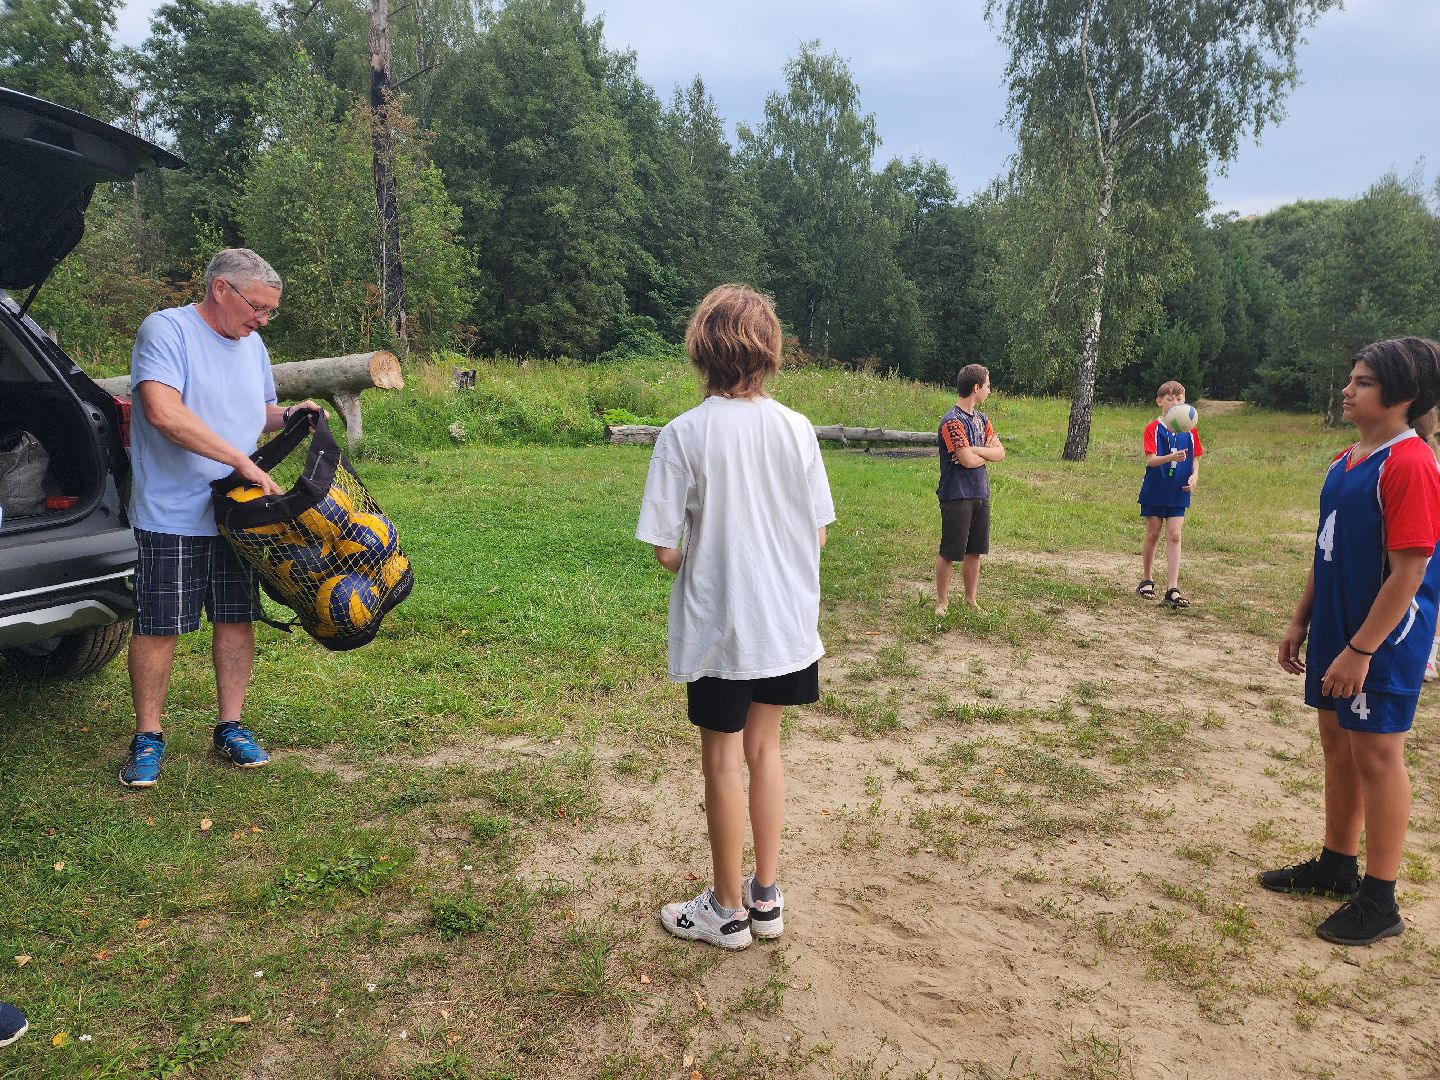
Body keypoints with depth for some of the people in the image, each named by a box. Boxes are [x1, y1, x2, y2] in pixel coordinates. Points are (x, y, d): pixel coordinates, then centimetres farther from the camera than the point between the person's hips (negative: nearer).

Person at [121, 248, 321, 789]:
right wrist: (243, 462, -27)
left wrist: (289, 414, 2)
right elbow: (164, 412, -26)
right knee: (157, 627, 2)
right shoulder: (165, 330, -11)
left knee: (237, 620, 9)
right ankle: (148, 738, 17)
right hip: (172, 516, -6)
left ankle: (230, 727, 22)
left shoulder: (253, 346, 12)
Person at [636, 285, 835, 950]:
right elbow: (818, 532, 2)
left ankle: (727, 910, 26)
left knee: (723, 759, 10)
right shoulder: (797, 429, -4)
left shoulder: (684, 435, -15)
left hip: (718, 624, -4)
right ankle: (766, 897, 30)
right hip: (787, 620, 4)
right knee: (764, 748, 19)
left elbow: (664, 548, -14)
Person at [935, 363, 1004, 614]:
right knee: (949, 553, 2)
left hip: (980, 495, 8)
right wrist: (987, 453, -2)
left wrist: (975, 450, -13)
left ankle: (971, 601, 23)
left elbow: (1000, 453, 6)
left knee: (974, 551, 13)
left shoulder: (980, 418, 12)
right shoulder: (952, 421, -15)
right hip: (957, 497, -8)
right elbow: (967, 460, -22)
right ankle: (942, 603, 13)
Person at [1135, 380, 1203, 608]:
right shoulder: (1153, 428, -7)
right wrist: (1171, 457, -36)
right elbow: (1150, 459, -18)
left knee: (1174, 536, -4)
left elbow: (1195, 459, 11)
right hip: (1155, 490, -2)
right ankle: (1146, 581, 26)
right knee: (1153, 534, 8)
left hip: (1178, 492, 2)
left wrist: (1194, 476, -9)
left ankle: (1172, 590, -6)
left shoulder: (1190, 430, 4)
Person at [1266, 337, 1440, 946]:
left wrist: (1361, 650, -22)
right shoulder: (1346, 461, 9)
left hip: (1383, 641, -9)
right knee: (1337, 743, 17)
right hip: (1335, 629, 9)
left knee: (1375, 754, 1)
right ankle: (1336, 866, 34)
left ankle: (1379, 901, 16)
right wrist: (1301, 622, 15)